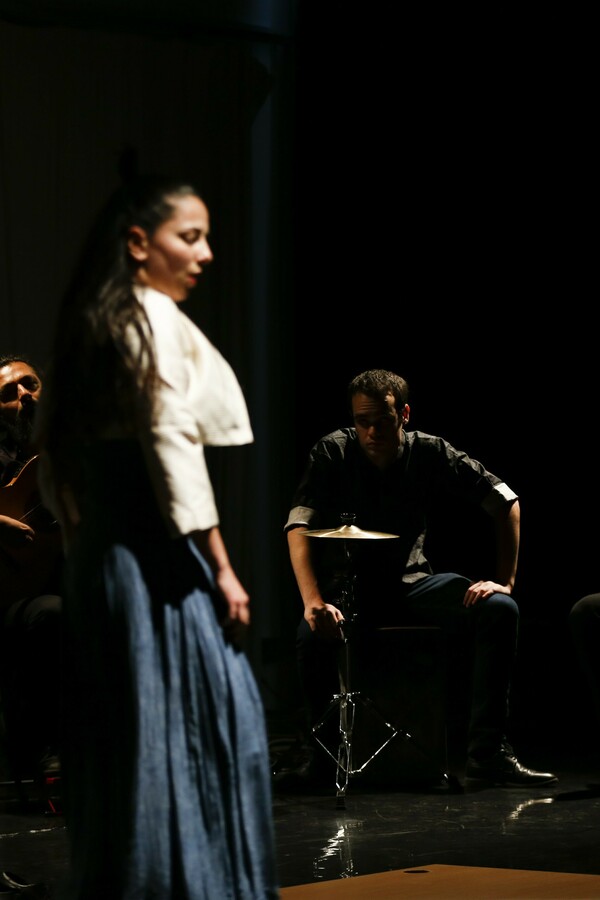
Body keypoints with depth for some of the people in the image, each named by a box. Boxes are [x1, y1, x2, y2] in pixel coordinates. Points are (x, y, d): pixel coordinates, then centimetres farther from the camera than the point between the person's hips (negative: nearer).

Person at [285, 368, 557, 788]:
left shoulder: (430, 452, -9)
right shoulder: (333, 453, -13)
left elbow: (505, 501, -5)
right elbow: (300, 527, -23)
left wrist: (505, 580, -12)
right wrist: (313, 602, -37)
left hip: (411, 580, 2)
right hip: (348, 584, -2)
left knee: (500, 609, -23)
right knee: (312, 633, -35)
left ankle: (487, 752, -20)